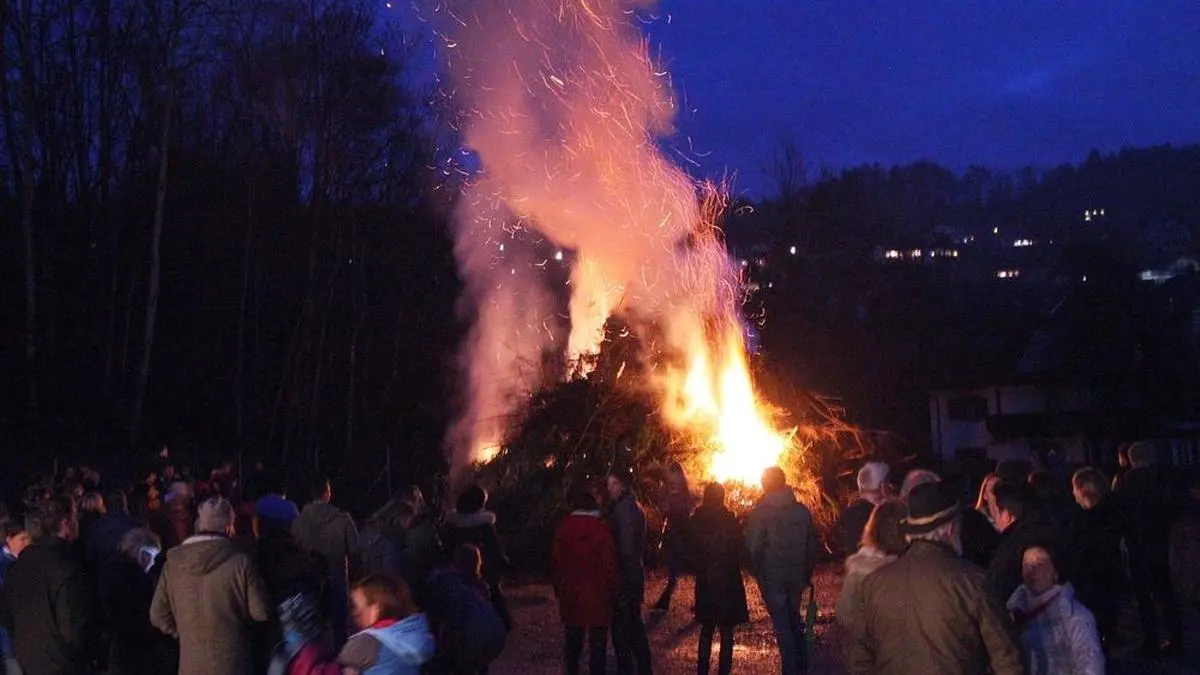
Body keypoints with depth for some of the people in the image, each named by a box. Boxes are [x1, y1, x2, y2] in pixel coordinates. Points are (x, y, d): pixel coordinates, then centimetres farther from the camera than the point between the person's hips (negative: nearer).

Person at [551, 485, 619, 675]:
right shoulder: (600, 529, -15)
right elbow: (609, 565, -14)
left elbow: (556, 562, 2)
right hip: (597, 595, -4)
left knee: (572, 641, 18)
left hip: (570, 596, 4)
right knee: (597, 643, 5)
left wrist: (559, 589, 14)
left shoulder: (563, 528, -5)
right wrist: (614, 592, -1)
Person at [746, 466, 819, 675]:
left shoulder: (761, 512, -15)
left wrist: (755, 571, 1)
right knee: (794, 618, 22)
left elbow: (752, 547, -16)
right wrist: (807, 574, 15)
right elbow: (812, 544, 4)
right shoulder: (802, 510, -3)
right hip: (797, 576, 4)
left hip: (772, 577, -4)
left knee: (781, 623, 6)